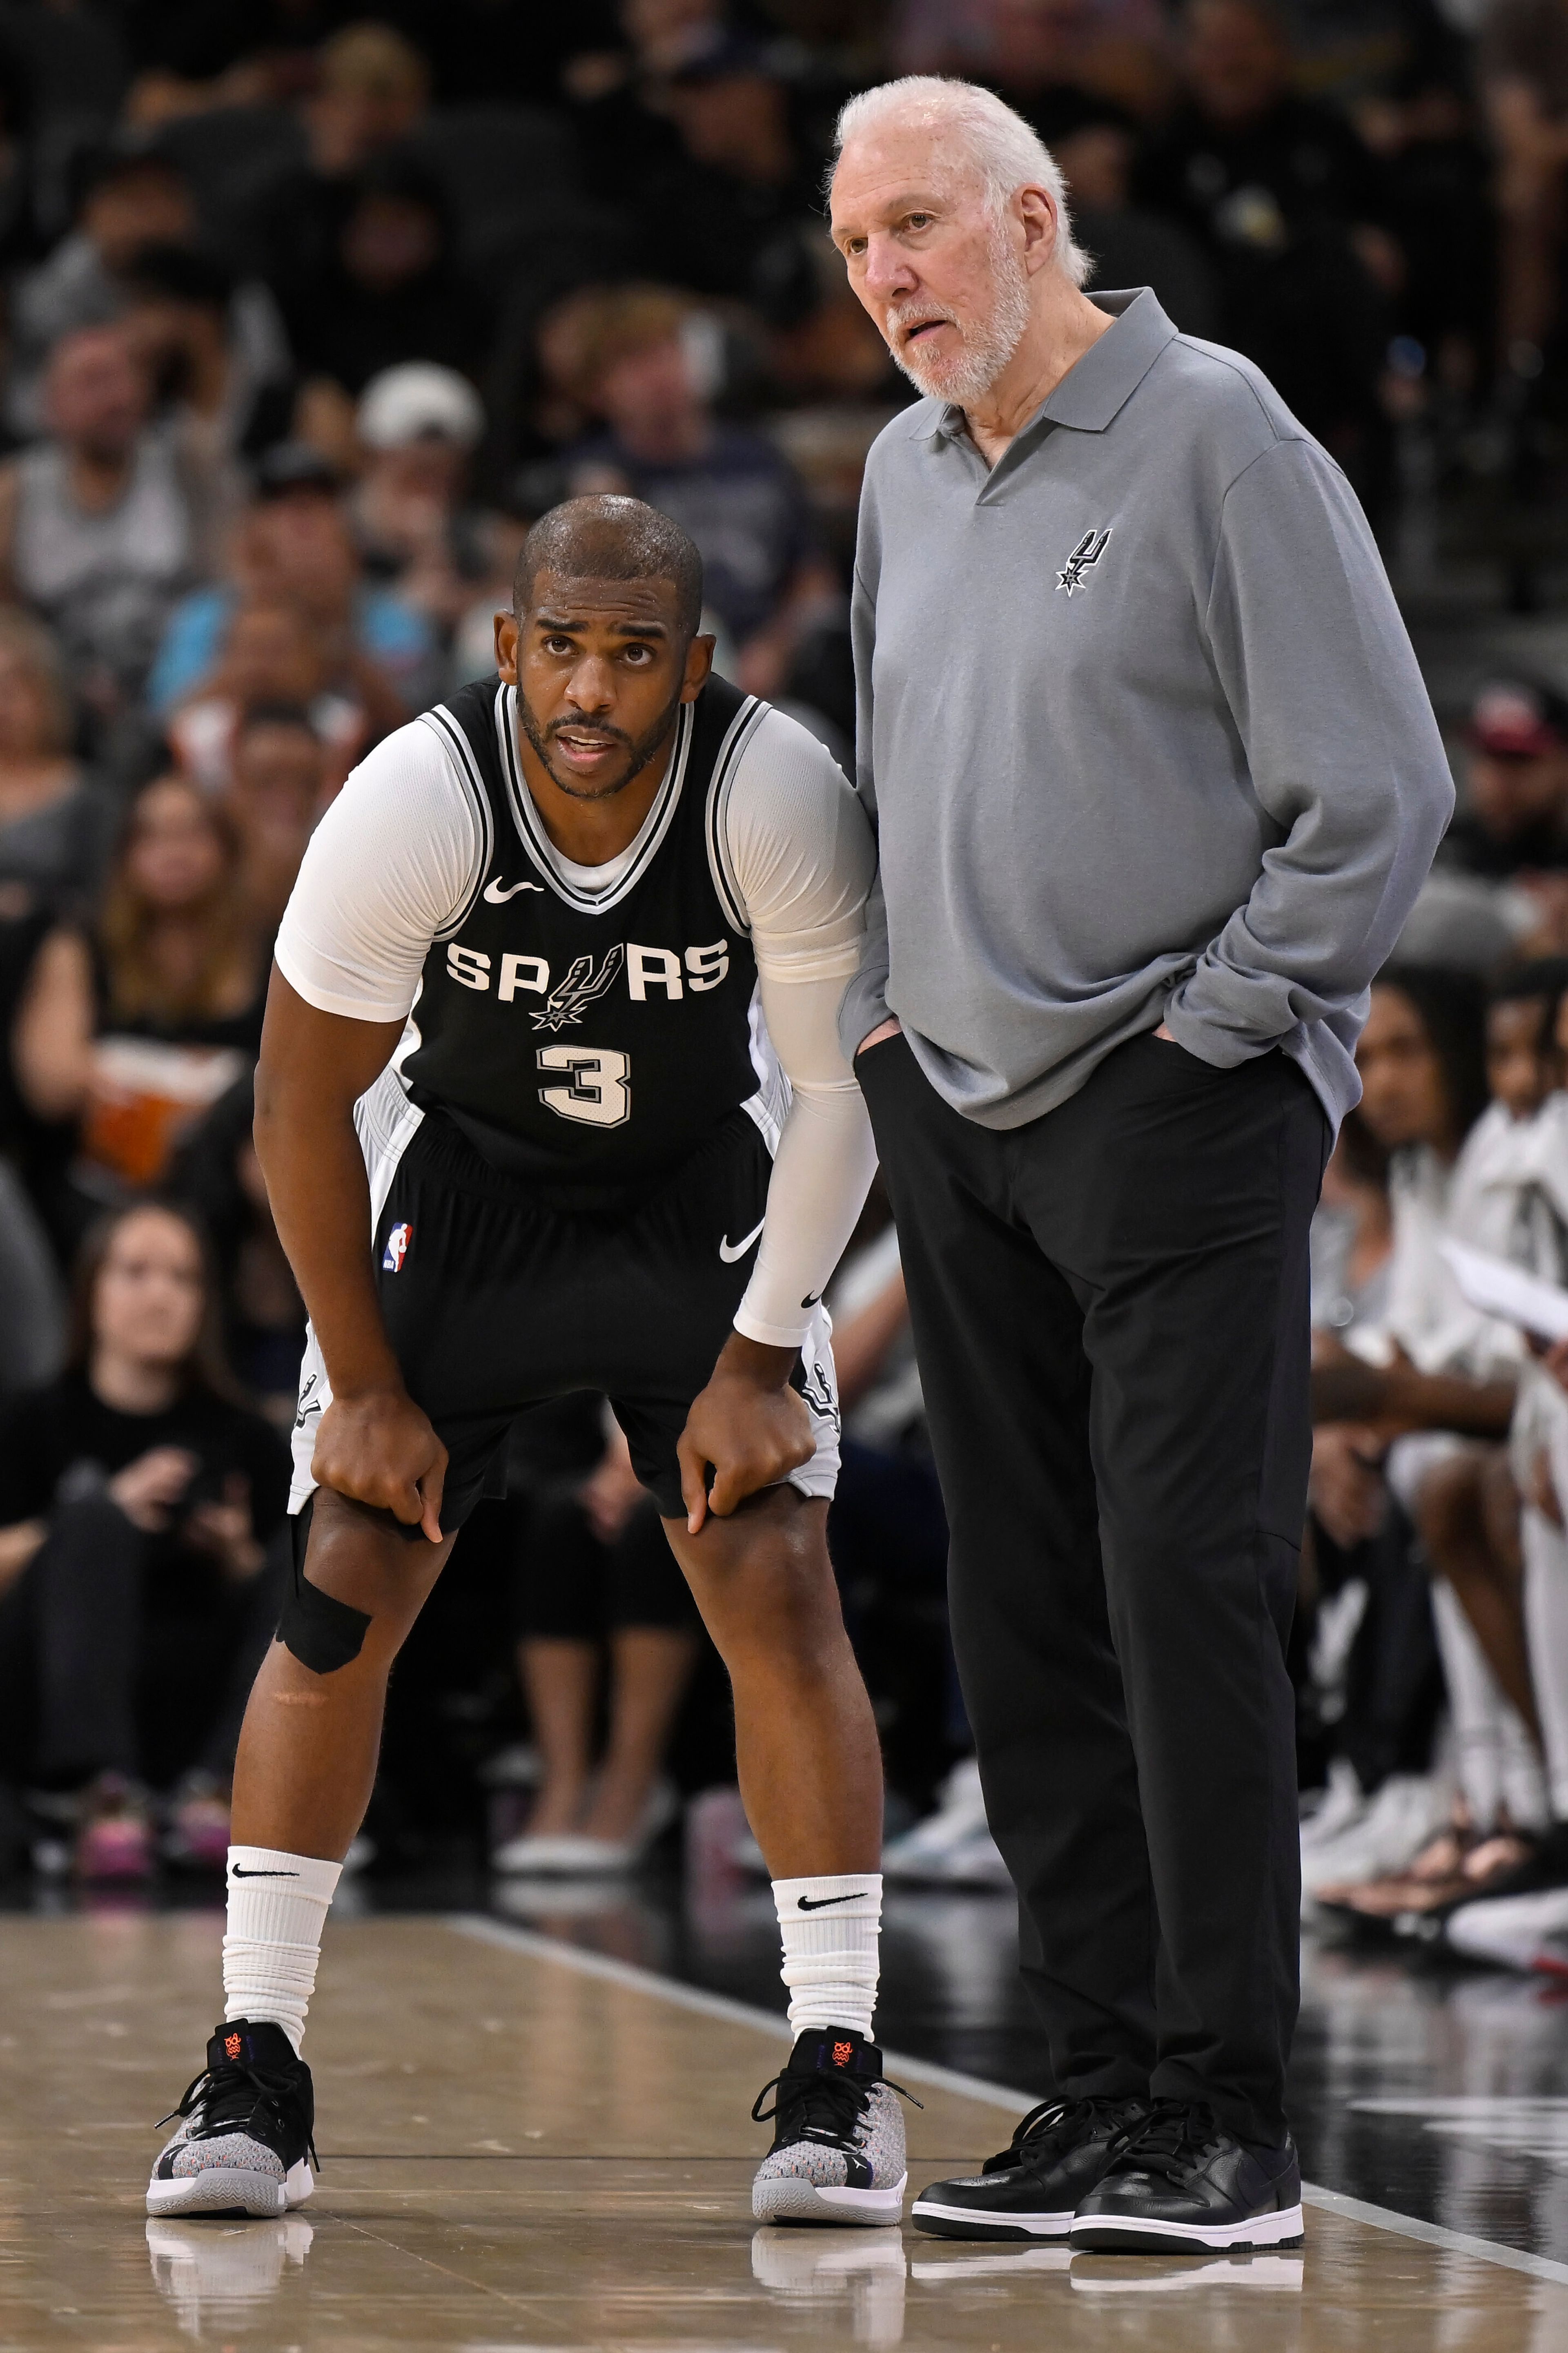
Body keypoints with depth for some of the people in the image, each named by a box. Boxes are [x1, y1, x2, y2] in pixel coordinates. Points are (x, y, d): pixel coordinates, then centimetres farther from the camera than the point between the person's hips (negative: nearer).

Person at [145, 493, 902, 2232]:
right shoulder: (414, 803, -29)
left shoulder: (778, 798, -29)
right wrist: (368, 1387, -11)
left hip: (703, 1191, 0)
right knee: (339, 1594, -9)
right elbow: (301, 1104, -16)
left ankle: (837, 2075, -5)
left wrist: (760, 1359, -14)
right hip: (461, 1178, 0)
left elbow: (837, 1089, -14)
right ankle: (252, 2074, -1)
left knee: (777, 1587, -12)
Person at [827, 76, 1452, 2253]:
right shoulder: (907, 475, 15)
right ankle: (1105, 2084, 12)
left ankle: (1228, 2117, -8)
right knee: (1025, 1621, 6)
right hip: (954, 1110, 7)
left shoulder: (1215, 438, -8)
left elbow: (1380, 789, -11)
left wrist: (1218, 1021, -10)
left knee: (1188, 1588, -11)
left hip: (1177, 1100, -7)